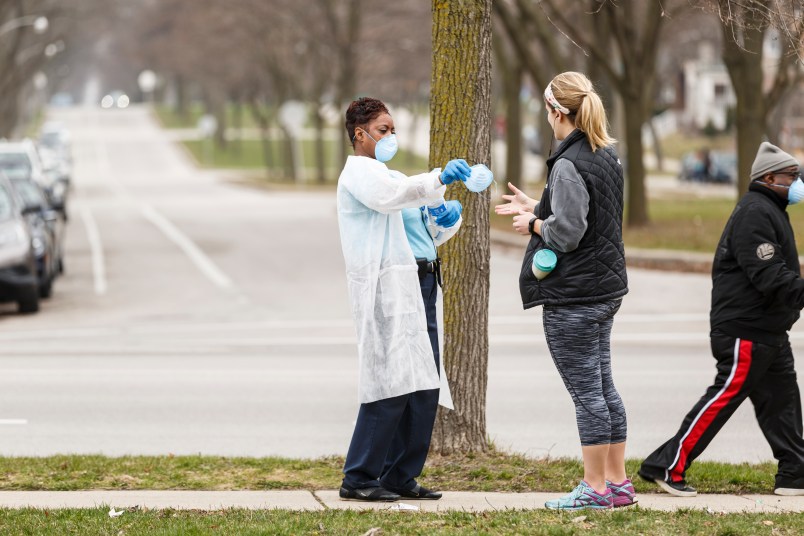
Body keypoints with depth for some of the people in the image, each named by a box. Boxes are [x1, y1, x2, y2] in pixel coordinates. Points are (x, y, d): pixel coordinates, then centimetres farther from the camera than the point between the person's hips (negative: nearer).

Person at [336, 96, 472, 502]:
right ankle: (358, 479, -5)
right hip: (384, 288, -9)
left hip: (415, 284, 9)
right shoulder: (359, 172, -3)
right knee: (390, 384, -11)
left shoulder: (386, 174, 27)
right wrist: (438, 179, -34)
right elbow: (389, 195, -25)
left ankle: (400, 476, 11)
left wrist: (449, 215, 5)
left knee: (423, 387, 6)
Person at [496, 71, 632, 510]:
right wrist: (535, 208, 20)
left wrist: (533, 224, -4)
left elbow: (566, 233, -22)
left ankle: (595, 488, 2)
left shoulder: (568, 165, -19)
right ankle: (618, 482, 20)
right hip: (606, 287, 10)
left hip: (573, 296, -10)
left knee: (586, 392, -3)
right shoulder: (607, 156, 11)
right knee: (603, 387, 15)